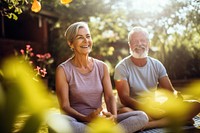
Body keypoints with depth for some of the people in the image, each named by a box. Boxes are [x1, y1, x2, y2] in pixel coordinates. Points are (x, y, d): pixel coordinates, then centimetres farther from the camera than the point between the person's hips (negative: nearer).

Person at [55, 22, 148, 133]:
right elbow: (65, 106, -10)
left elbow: (109, 96, 0)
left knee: (142, 117, -16)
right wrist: (86, 118, -28)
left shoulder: (102, 67, 8)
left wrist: (113, 116, -22)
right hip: (77, 122, -3)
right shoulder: (63, 70, -4)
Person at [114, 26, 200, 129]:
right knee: (124, 112, -41)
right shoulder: (122, 67, -8)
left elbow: (170, 91, 3)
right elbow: (124, 98, -17)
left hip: (153, 108, 4)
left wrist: (176, 96, -22)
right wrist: (147, 108, -31)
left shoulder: (156, 65, 7)